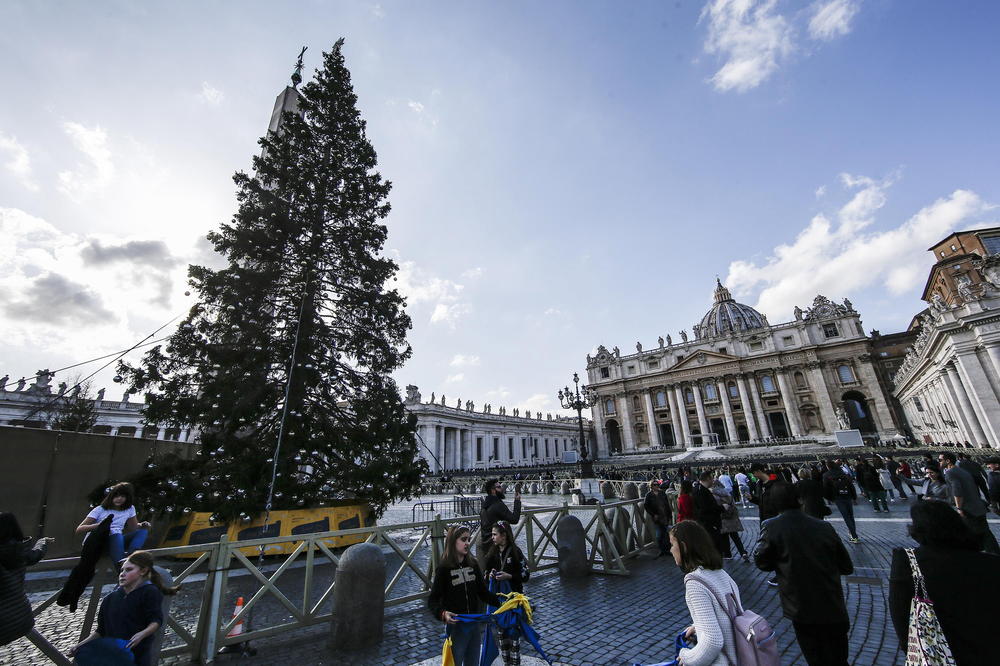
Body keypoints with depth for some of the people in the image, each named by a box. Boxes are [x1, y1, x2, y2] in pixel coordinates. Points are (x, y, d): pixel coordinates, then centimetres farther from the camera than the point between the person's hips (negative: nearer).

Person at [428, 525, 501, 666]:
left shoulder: (473, 564, -1)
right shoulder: (444, 568, -16)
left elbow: (483, 593, 5)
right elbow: (432, 600, -13)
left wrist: (501, 602, -6)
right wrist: (443, 613, -31)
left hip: (475, 624, 5)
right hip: (456, 626, -5)